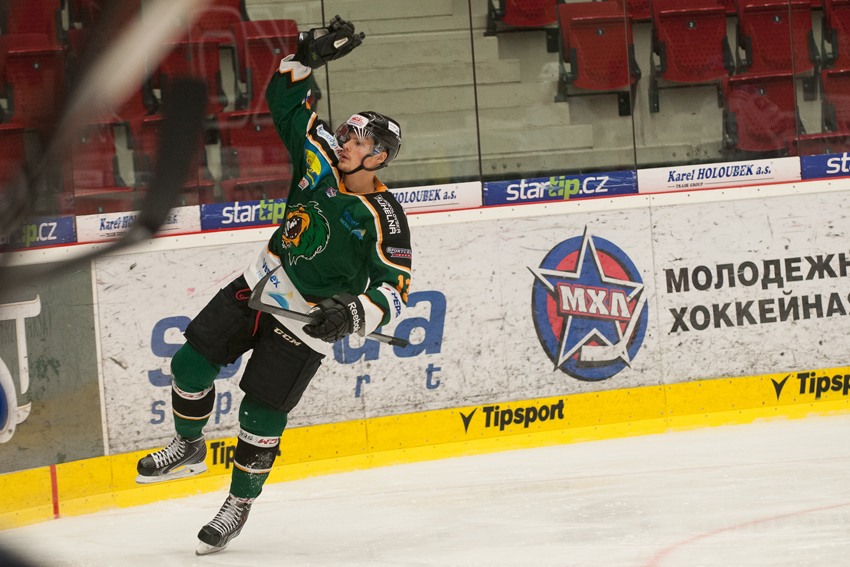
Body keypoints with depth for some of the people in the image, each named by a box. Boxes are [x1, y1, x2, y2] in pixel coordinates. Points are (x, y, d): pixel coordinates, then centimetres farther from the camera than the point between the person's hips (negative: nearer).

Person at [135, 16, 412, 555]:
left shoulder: (384, 219, -21)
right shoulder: (320, 159, -7)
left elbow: (394, 290, -21)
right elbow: (286, 102, 2)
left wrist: (352, 315, -37)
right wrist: (308, 56, -12)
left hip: (306, 323, -6)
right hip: (259, 287, 6)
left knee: (263, 415, -4)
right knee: (191, 363, 3)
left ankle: (240, 503, 16)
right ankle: (189, 449, 27)